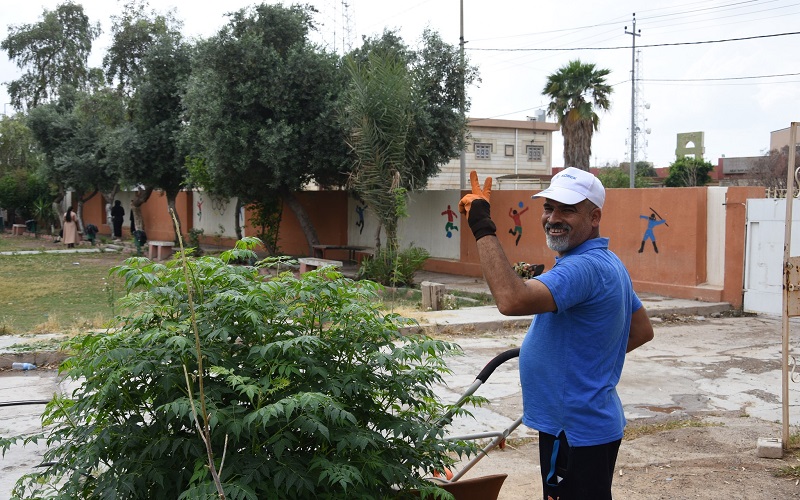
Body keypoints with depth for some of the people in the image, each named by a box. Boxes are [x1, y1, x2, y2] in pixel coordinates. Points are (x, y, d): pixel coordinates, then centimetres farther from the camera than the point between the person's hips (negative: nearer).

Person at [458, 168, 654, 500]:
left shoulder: (583, 267, -26)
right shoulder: (606, 262, 9)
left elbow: (512, 300, -42)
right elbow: (642, 330, 19)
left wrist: (483, 228, -35)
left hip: (576, 432, -11)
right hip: (589, 422, 11)